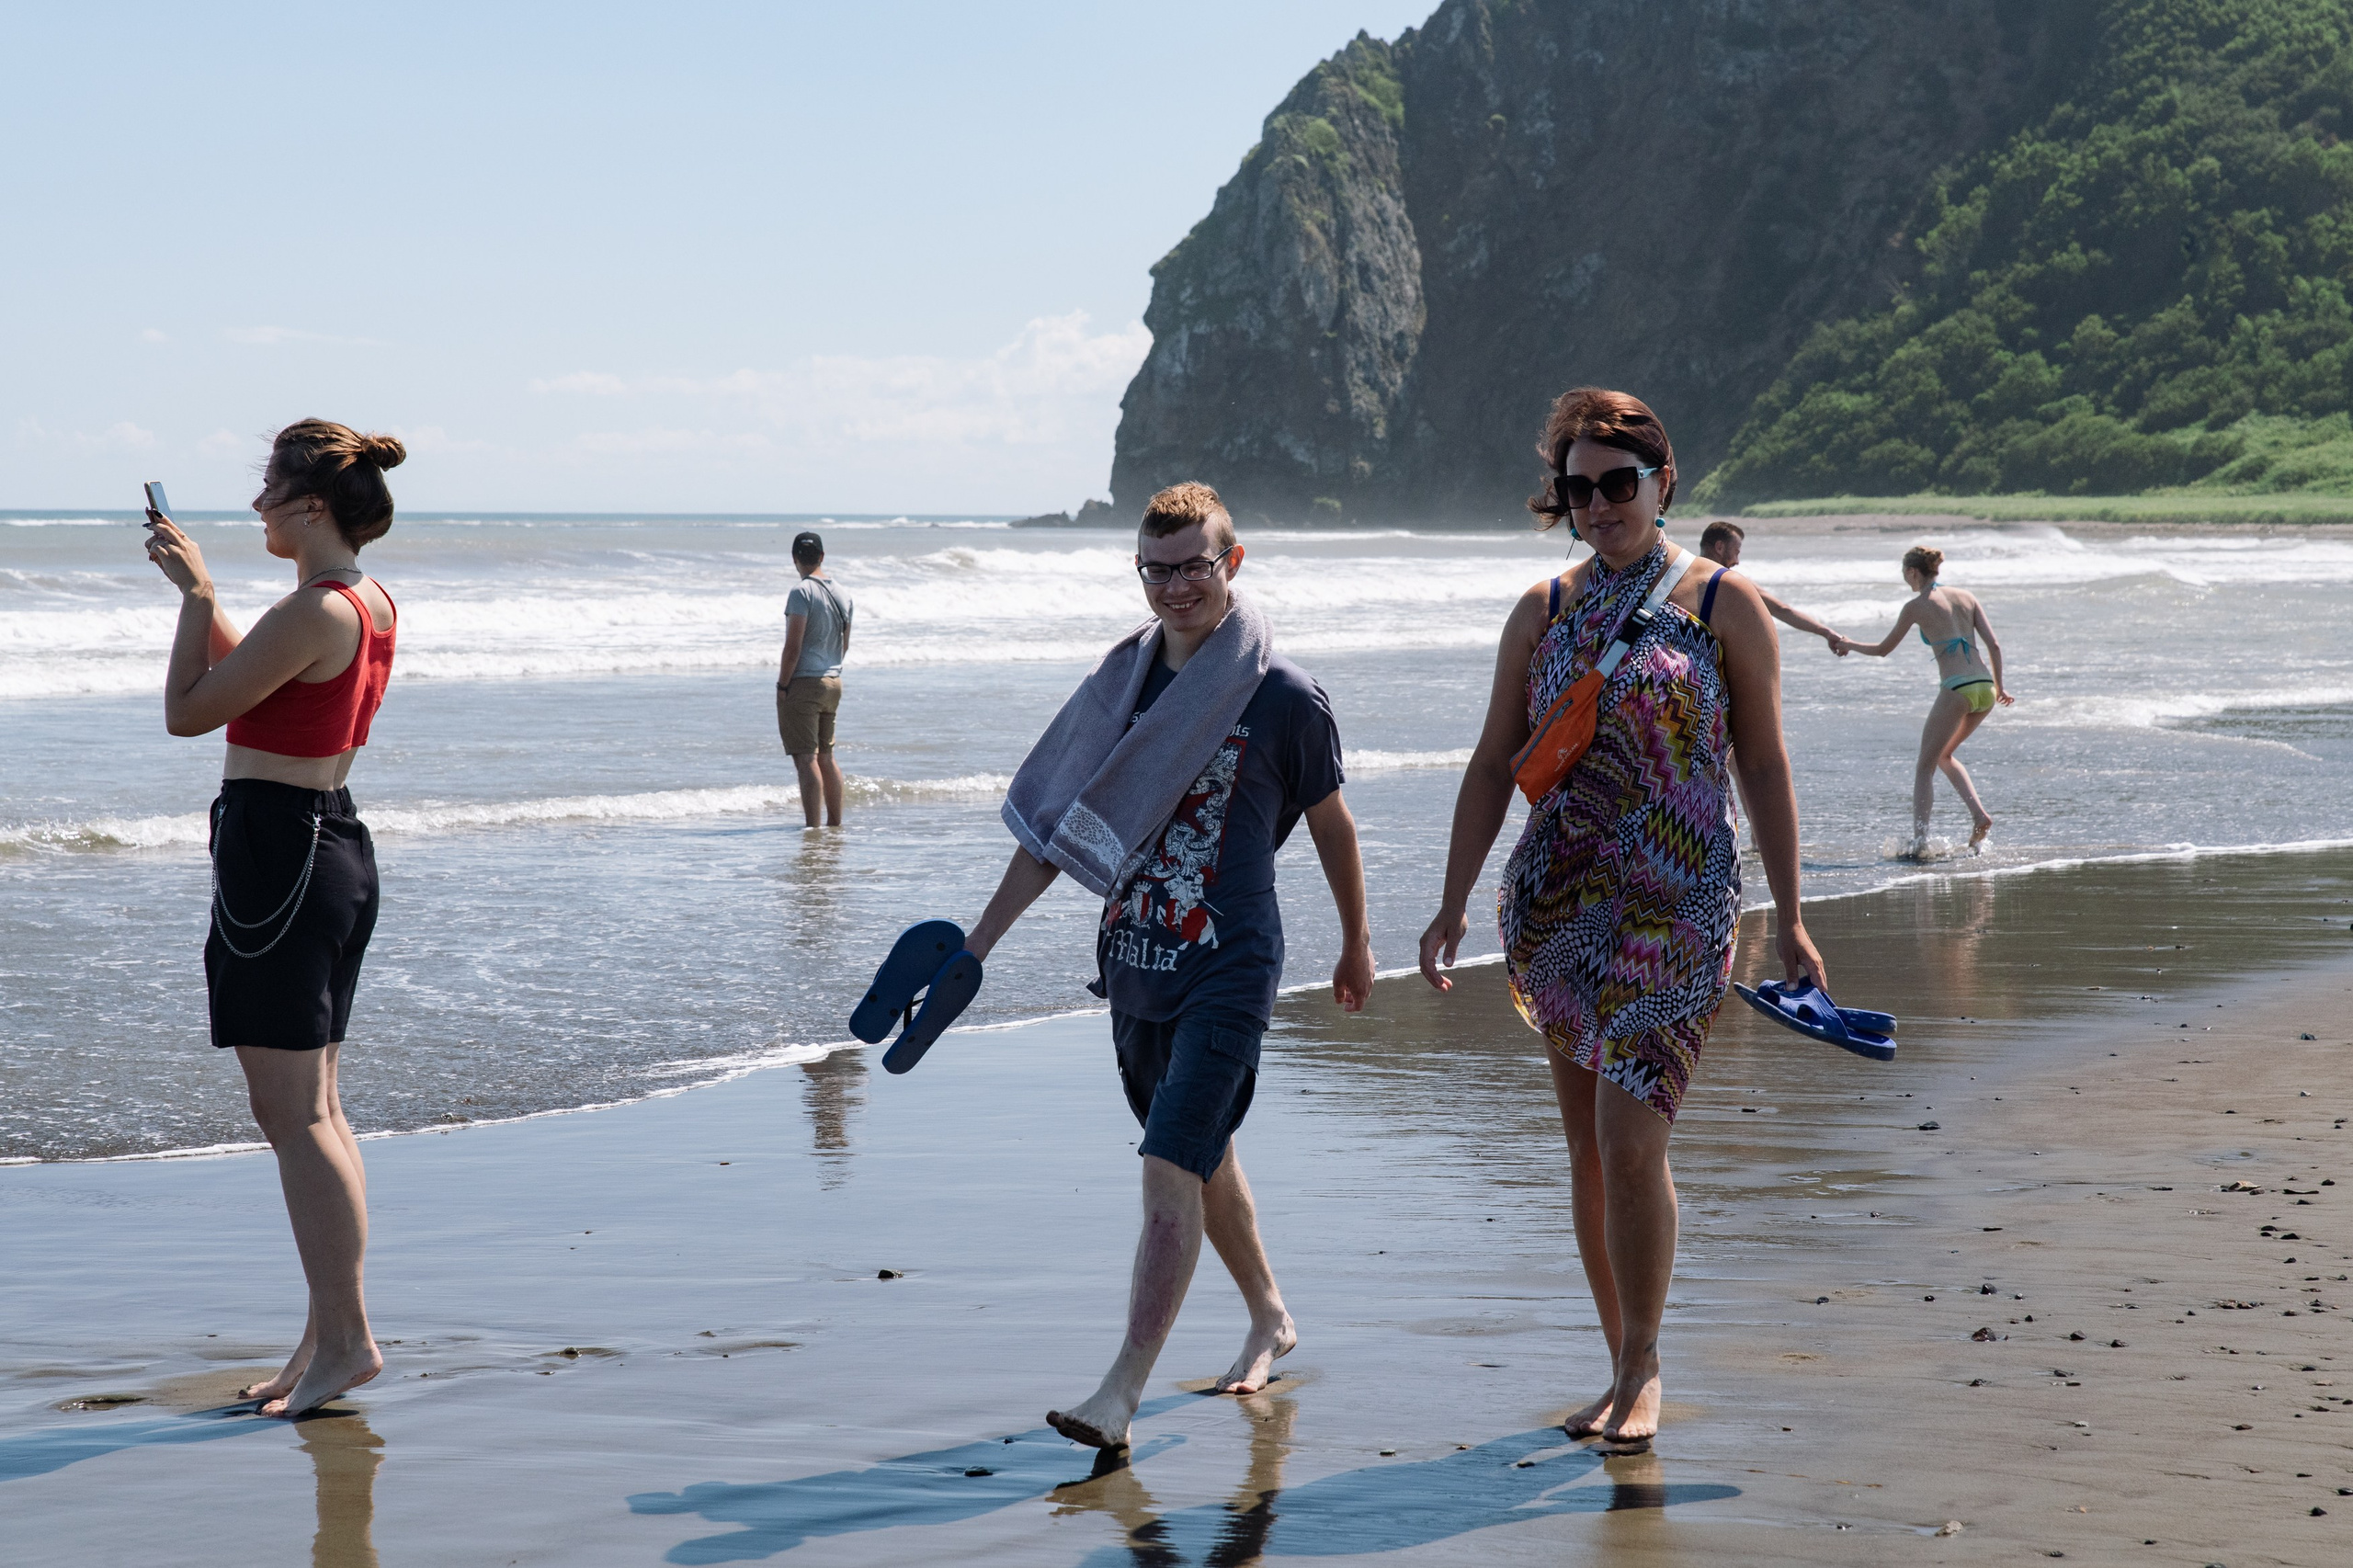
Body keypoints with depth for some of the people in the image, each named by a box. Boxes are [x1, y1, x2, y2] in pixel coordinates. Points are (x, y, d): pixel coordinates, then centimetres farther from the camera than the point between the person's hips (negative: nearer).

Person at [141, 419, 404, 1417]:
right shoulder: (372, 605, 10)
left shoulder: (313, 613, -20)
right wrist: (196, 586, 23)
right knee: (314, 1110, 13)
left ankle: (344, 1340, -3)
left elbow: (187, 712, -13)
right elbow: (249, 682, 25)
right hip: (336, 841, 10)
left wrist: (197, 594, -3)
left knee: (292, 1115, -5)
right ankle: (330, 1335, 17)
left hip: (274, 845, -10)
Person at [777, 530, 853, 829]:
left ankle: (812, 827, -10)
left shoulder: (802, 592, -13)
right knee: (826, 756, 17)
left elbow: (793, 646, -17)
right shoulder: (842, 595, 10)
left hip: (803, 682, -8)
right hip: (833, 682, 8)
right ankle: (835, 824, 21)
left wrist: (782, 686, -11)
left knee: (806, 759, -7)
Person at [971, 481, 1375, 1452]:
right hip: (1135, 966, 6)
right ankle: (1271, 1319, 40)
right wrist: (979, 943, 6)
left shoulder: (1285, 699, -8)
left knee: (1171, 1170, -15)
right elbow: (1058, 825, 10)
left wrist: (1355, 948, 16)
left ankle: (1122, 1392, -18)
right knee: (1204, 1160, 18)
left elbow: (1330, 825, 6)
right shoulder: (1123, 681, 5)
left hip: (1228, 973, -6)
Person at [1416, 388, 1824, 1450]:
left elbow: (1764, 767, 2)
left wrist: (1788, 920, 0)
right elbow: (1493, 764, 11)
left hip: (1676, 905, -4)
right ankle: (1627, 1370, 18)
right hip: (1558, 901, 4)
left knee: (1629, 1143, -13)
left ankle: (1641, 1373, 0)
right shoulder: (1543, 613, 10)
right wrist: (1455, 904, 3)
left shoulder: (1724, 605, 1)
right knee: (1588, 1146, 7)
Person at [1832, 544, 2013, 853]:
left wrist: (1849, 645, 28)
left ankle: (1919, 841, -5)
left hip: (1956, 690, -6)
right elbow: (1994, 645, 9)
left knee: (1925, 766, 4)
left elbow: (1883, 649, 12)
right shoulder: (1966, 596, 14)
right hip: (1985, 688, 6)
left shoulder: (1916, 606, 1)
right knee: (1944, 755, 25)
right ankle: (1979, 814, 8)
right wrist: (1999, 685, 20)